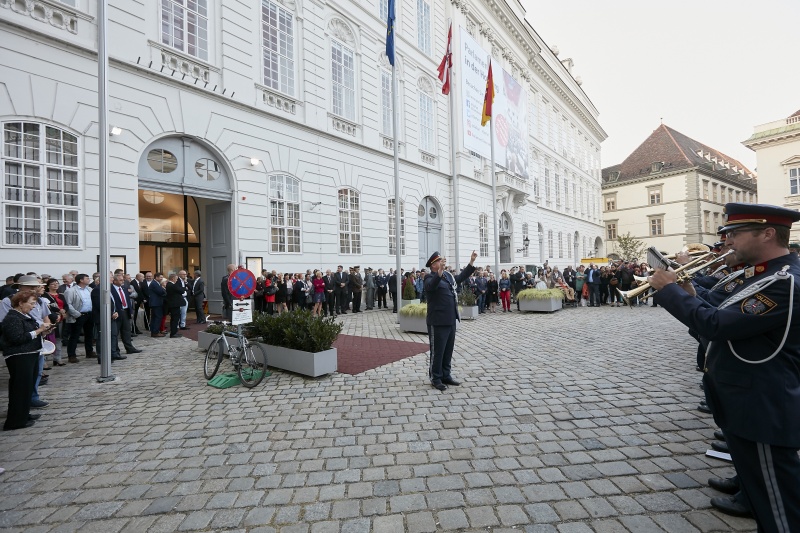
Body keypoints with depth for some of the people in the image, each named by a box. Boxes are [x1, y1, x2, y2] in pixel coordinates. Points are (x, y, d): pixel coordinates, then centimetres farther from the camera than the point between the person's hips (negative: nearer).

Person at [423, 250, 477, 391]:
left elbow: (461, 277, 26)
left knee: (448, 350, 16)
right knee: (437, 351, 3)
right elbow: (431, 286, -36)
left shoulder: (448, 275, 11)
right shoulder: (430, 278, -13)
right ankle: (435, 378, 16)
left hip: (451, 320, 8)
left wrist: (471, 262, 21)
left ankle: (446, 375, 29)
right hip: (438, 322, -8)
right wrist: (440, 272, -52)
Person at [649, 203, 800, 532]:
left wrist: (669, 290, -20)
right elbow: (727, 324, 12)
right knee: (759, 493, 25)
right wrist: (690, 296, -1)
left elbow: (717, 326, -31)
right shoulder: (761, 276, 9)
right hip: (745, 406, 10)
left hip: (763, 412, -10)